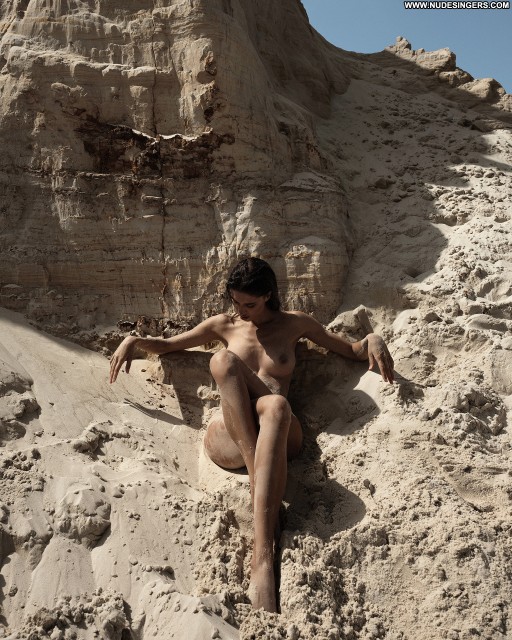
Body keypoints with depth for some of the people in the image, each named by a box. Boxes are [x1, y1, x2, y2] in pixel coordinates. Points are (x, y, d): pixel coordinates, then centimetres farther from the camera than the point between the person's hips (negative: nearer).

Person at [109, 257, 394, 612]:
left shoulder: (294, 323, 21)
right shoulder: (225, 325, 24)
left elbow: (353, 350, 25)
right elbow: (165, 345, 31)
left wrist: (374, 339, 2)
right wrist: (134, 340, 10)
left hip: (280, 435, -1)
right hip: (227, 439, 1)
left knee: (275, 406, -40)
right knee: (224, 359, -27)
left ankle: (263, 555, -51)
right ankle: (256, 473, -38)